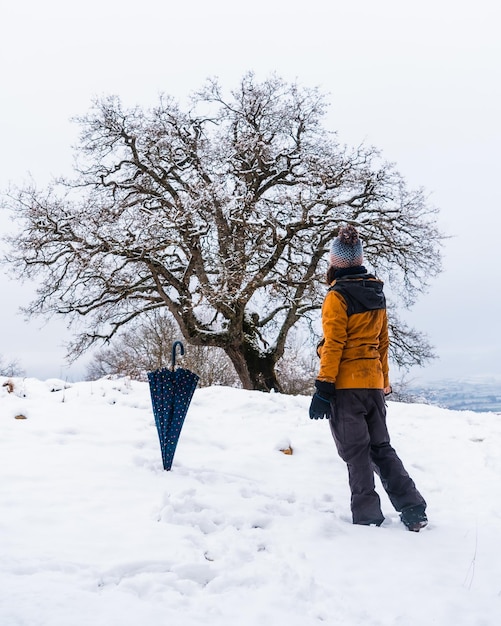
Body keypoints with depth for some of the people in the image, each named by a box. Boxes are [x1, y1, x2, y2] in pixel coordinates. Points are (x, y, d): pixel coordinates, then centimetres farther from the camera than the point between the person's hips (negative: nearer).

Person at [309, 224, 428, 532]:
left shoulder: (338, 296, -11)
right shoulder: (377, 294, 10)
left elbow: (333, 345, -16)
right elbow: (383, 343, 14)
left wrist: (323, 387, -14)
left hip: (346, 384, -7)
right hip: (373, 382, 7)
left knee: (356, 452, 0)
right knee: (381, 447, 15)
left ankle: (367, 517, 3)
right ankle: (413, 509, 12)